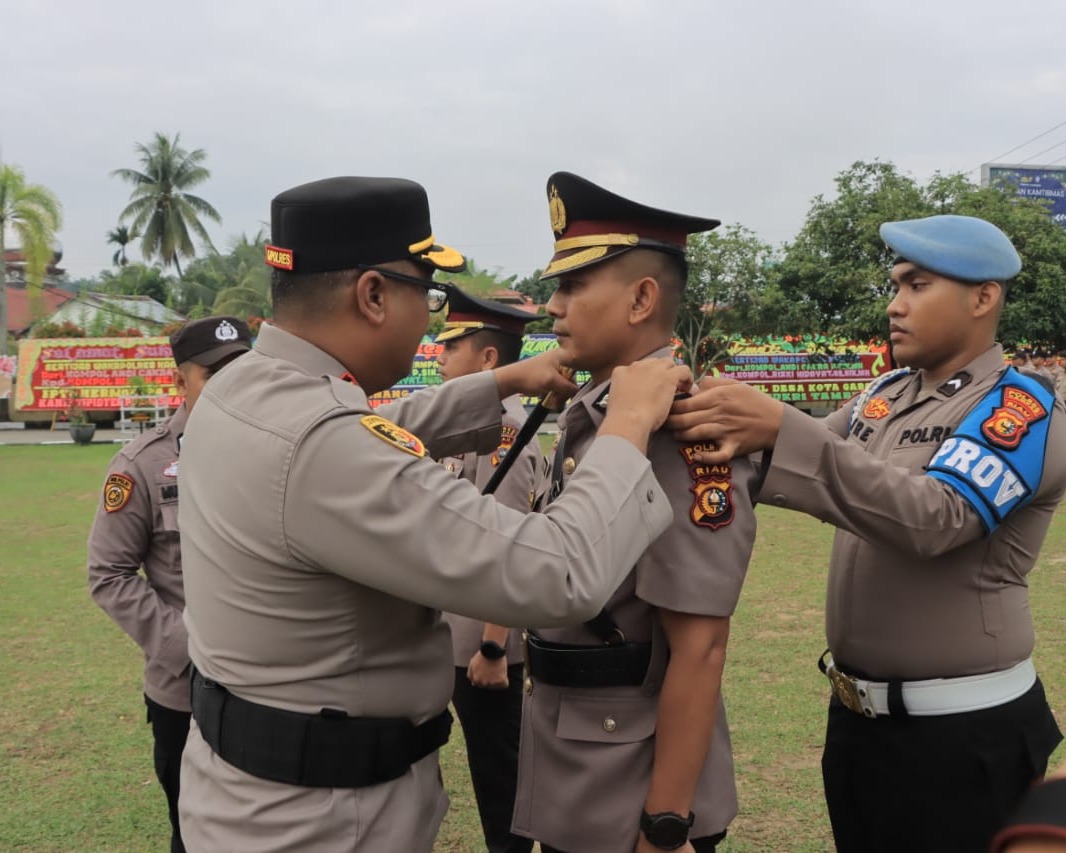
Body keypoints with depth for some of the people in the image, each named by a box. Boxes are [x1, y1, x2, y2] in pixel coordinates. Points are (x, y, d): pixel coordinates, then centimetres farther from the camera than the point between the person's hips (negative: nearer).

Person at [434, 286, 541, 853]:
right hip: (461, 638, 9)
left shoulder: (504, 428, -19)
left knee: (499, 770, 5)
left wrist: (492, 648, -23)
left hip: (485, 643, -9)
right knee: (490, 764, 19)